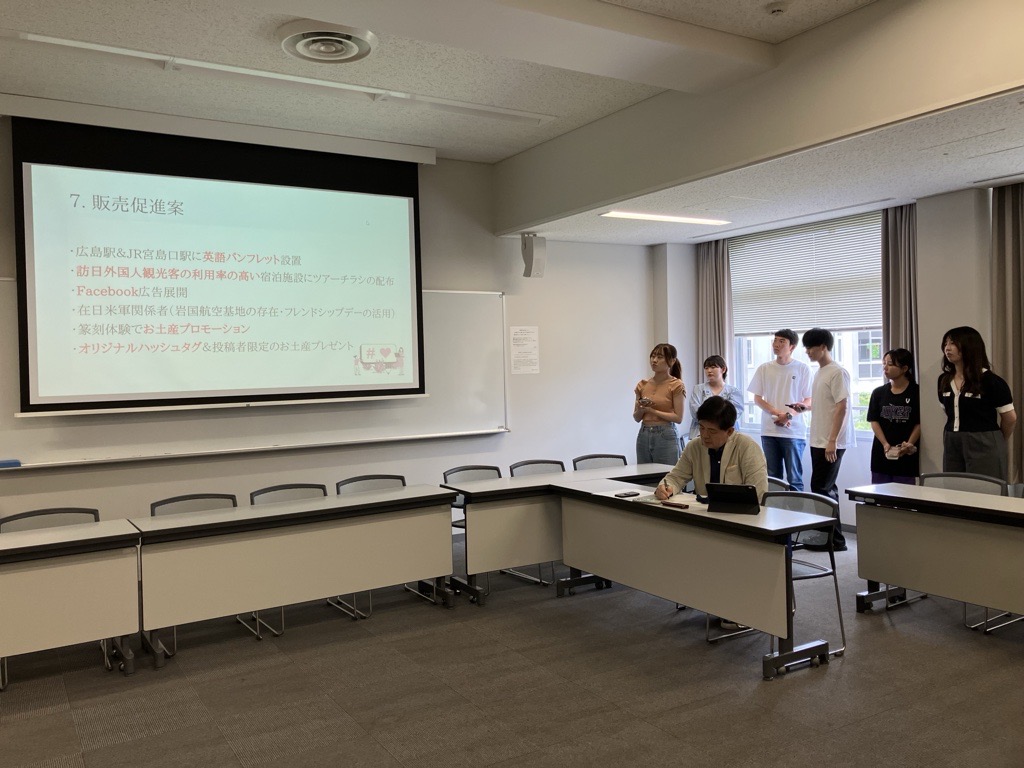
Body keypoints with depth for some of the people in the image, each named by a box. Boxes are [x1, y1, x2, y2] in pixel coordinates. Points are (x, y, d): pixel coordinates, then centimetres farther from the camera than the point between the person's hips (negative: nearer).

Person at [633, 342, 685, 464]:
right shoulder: (643, 385, 9)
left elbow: (678, 417, -9)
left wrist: (652, 411, -14)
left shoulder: (676, 385, -3)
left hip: (666, 436, -4)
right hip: (644, 435, 4)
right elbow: (636, 418, 12)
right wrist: (641, 410, -9)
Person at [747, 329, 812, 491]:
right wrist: (777, 413, -9)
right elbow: (757, 398, 7)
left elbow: (809, 401, 0)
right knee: (772, 477, 7)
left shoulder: (802, 368, 0)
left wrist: (789, 415, -16)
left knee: (794, 479, -2)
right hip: (769, 431, 3)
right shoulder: (764, 369, 7)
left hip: (794, 432, -3)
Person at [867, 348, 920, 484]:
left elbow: (919, 423, -3)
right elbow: (874, 421, 2)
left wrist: (909, 444, -16)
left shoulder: (916, 392, -2)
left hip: (906, 454, -3)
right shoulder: (879, 393, 8)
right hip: (882, 453, 3)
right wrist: (885, 444, -11)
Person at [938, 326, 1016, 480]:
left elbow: (1010, 417, -2)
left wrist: (993, 441, 11)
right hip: (952, 445, 5)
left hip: (984, 446, -5)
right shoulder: (944, 380, 7)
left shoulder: (989, 380, -9)